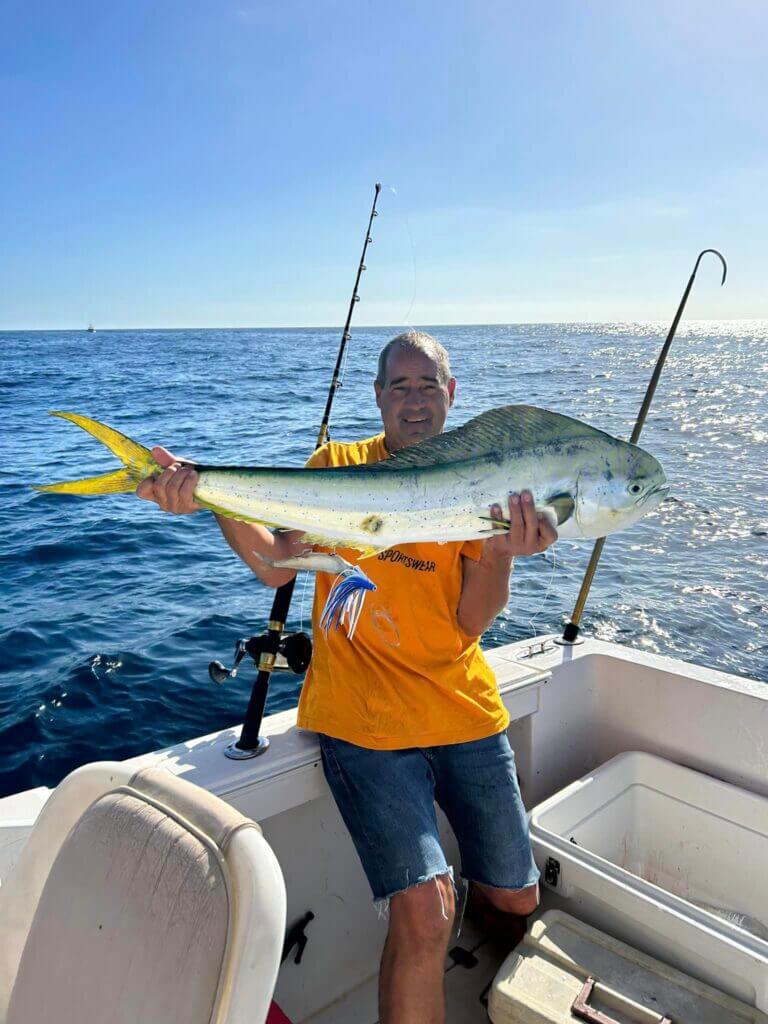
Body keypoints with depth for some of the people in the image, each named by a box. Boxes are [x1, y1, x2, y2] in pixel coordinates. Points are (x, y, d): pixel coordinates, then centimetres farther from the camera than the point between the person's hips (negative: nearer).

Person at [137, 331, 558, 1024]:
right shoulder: (337, 464, 2)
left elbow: (472, 621, -7)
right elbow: (278, 566, -7)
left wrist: (501, 553, -26)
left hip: (465, 712, 3)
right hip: (366, 716, -3)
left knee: (516, 899, 14)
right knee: (425, 912, -16)